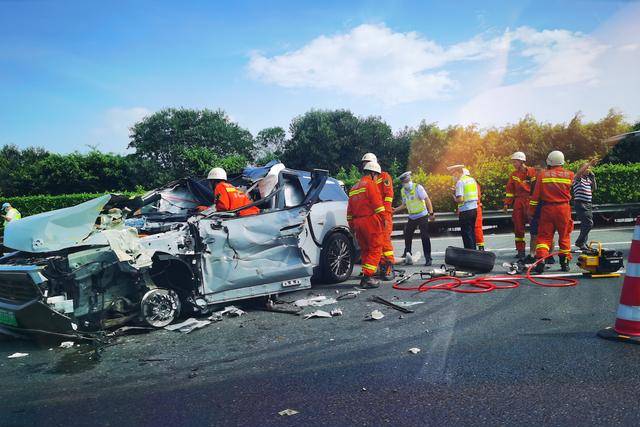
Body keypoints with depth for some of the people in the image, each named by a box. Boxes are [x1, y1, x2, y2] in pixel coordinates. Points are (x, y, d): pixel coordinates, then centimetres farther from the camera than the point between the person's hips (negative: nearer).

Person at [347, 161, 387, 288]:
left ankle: (367, 275, 17)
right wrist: (384, 218, -7)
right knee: (375, 250, -4)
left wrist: (352, 226, 25)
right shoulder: (370, 184, -4)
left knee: (365, 250, 15)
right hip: (371, 221, -8)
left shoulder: (354, 188, 21)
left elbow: (349, 210, 22)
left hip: (357, 223, 8)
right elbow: (378, 204, -13)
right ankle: (367, 277, -12)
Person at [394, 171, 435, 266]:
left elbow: (427, 200, -13)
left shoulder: (417, 187, -12)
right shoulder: (403, 191, 6)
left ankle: (428, 258, -5)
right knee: (407, 235, 12)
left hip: (422, 216, -6)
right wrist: (395, 209, 3)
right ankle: (407, 254, 31)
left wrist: (431, 213, -19)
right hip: (412, 217, 6)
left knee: (425, 237, -10)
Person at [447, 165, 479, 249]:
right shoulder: (472, 179, 12)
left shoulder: (460, 182, -13)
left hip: (465, 210, -8)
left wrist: (454, 195, 0)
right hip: (474, 208, 8)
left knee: (466, 233, 0)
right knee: (472, 231, 17)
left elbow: (460, 199, -21)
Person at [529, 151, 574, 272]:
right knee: (564, 236, 12)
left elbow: (536, 195, -2)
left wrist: (531, 210, 5)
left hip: (547, 209, -1)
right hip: (563, 208, 1)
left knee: (544, 236, 4)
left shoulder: (543, 175, -3)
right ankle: (565, 263, 18)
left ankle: (540, 261, -10)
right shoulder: (569, 175, -1)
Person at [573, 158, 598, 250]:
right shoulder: (578, 178, -5)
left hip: (588, 204, 8)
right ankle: (580, 242, -5)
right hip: (580, 204, -8)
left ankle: (583, 243, 21)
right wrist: (589, 163, -28)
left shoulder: (588, 179, 17)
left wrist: (593, 177, 13)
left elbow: (594, 189, 21)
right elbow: (579, 172, -27)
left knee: (585, 224, 12)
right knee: (589, 223, -16)